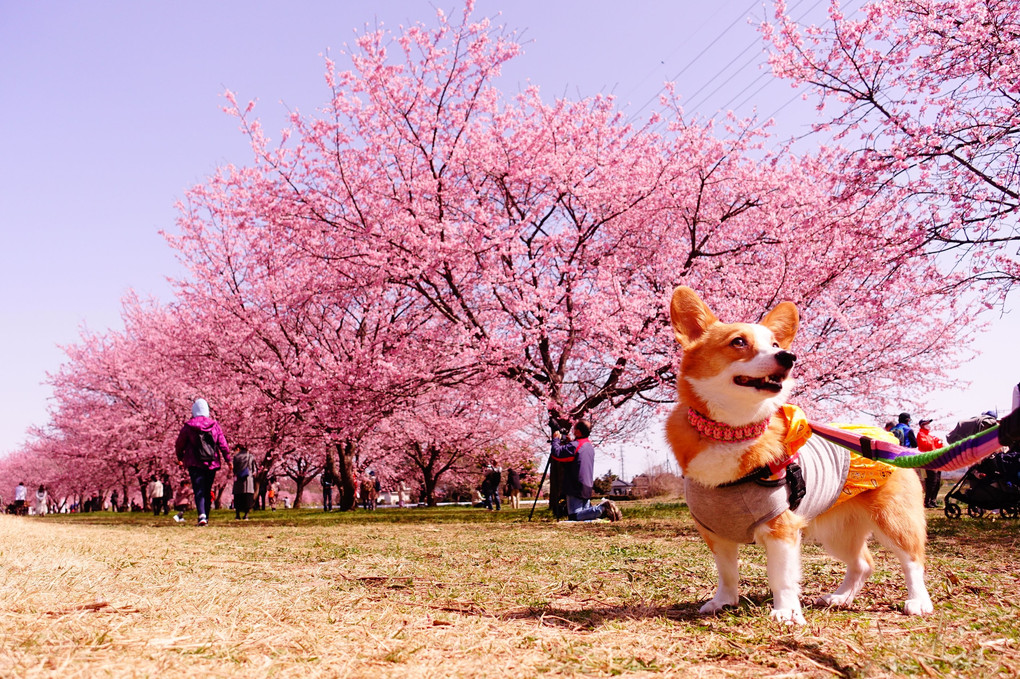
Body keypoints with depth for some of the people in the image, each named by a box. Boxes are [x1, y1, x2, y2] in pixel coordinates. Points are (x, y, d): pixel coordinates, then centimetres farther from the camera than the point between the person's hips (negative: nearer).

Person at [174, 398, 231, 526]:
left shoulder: (188, 427, -2)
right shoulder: (215, 425, 4)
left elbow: (179, 444, 8)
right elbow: (223, 444, 3)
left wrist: (180, 457, 25)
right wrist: (228, 459, 8)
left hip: (195, 464, -3)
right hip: (212, 464, 3)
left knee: (199, 491, -8)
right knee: (207, 491, 13)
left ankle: (202, 515, -27)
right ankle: (206, 517, 16)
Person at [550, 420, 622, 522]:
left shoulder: (574, 445, -15)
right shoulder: (590, 446, 14)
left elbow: (556, 453, -19)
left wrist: (556, 439, -3)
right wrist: (566, 443, 18)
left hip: (575, 489, -9)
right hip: (587, 488, 9)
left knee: (574, 516, -9)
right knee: (585, 512, 17)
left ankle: (601, 509, -21)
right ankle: (605, 509, -4)